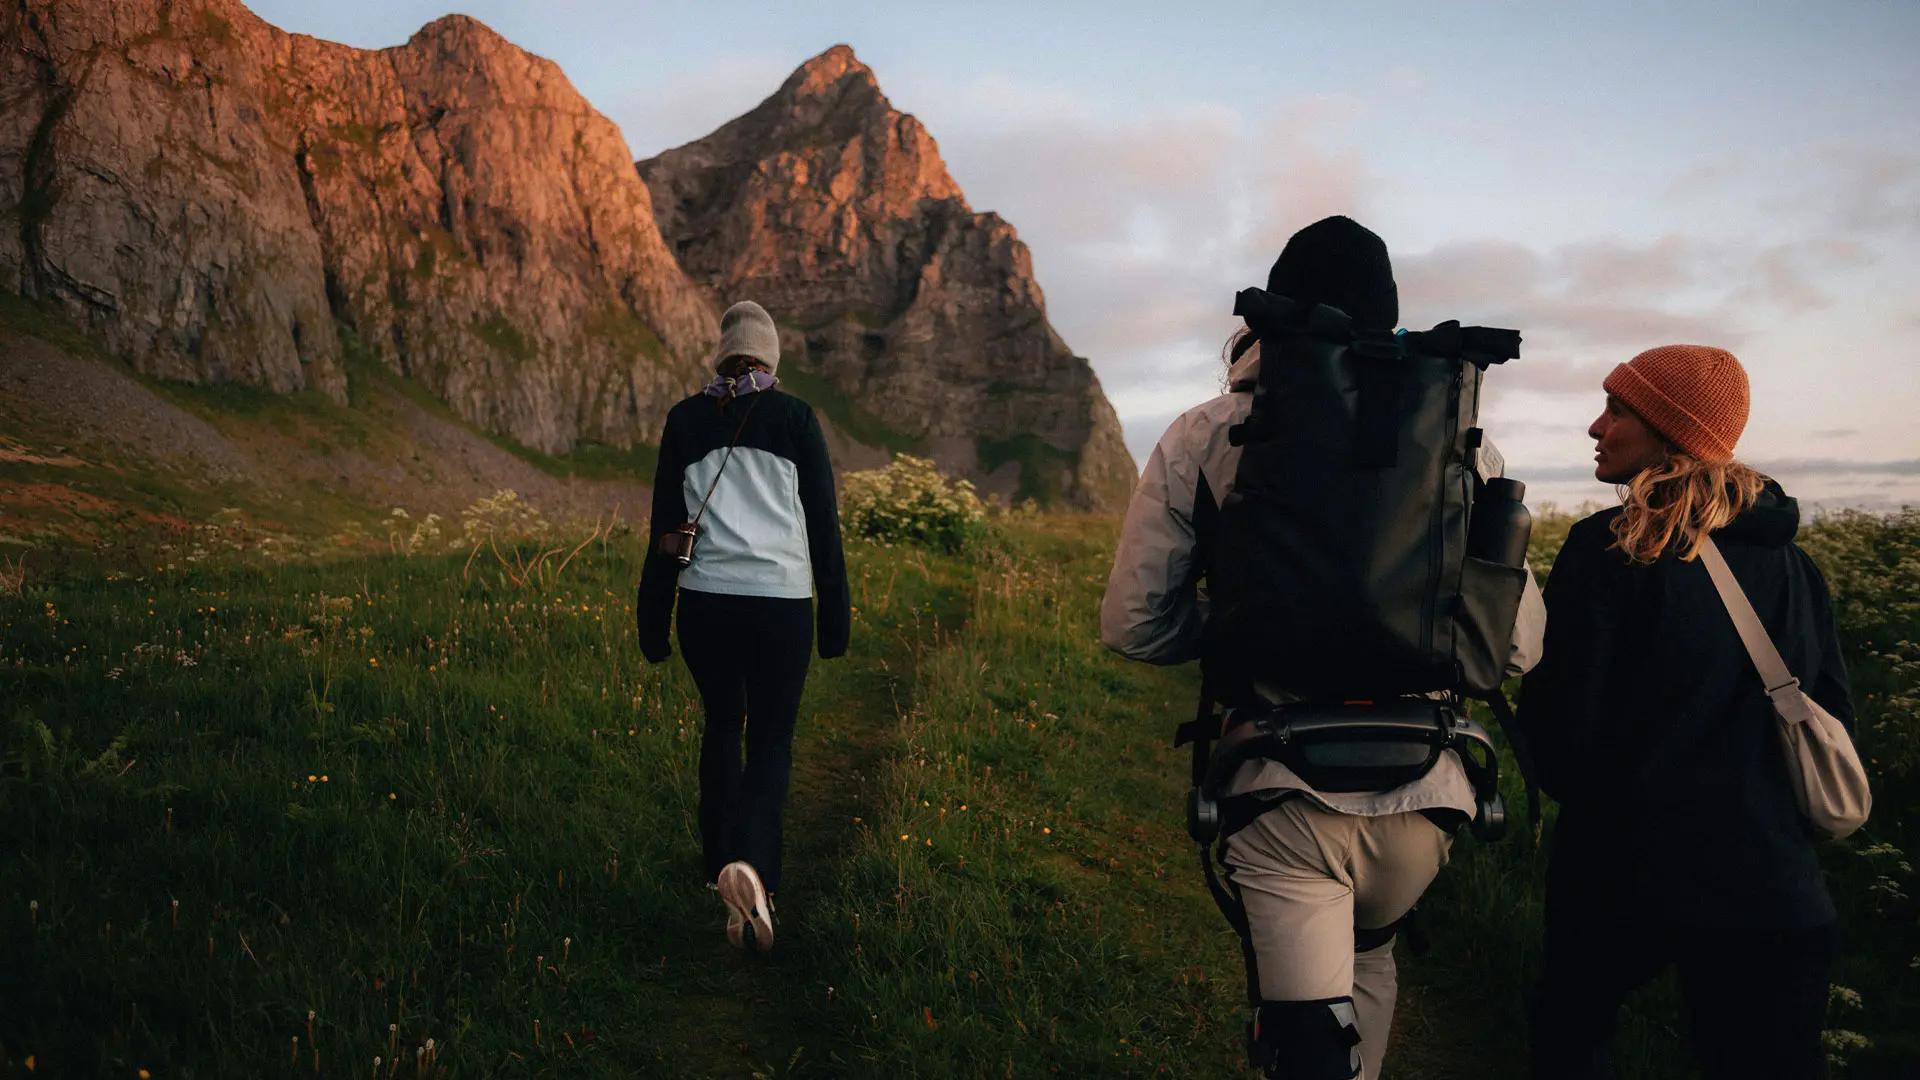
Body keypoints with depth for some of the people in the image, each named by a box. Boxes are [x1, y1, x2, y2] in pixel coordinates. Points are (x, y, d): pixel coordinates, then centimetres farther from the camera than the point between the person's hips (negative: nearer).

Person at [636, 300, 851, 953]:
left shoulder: (686, 420, 5)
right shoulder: (794, 417, 0)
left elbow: (665, 525, 7)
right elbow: (824, 520, 1)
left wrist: (653, 623, 13)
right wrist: (835, 619, 7)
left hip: (705, 602, 2)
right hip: (782, 602, -2)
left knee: (721, 727, 21)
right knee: (771, 740, 7)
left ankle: (722, 866, 28)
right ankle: (751, 863, -18)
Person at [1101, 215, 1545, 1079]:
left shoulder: (1201, 439, -2)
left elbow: (1132, 626, 0)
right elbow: (1520, 644, 2)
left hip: (1282, 788, -3)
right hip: (1420, 788, 3)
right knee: (1368, 961, 31)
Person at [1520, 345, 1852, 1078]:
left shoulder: (1611, 548, -12)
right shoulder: (1792, 561, 7)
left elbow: (1563, 720, -13)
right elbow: (1832, 723, 13)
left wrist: (1568, 785, 8)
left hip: (1628, 867, -4)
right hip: (1772, 880, 5)